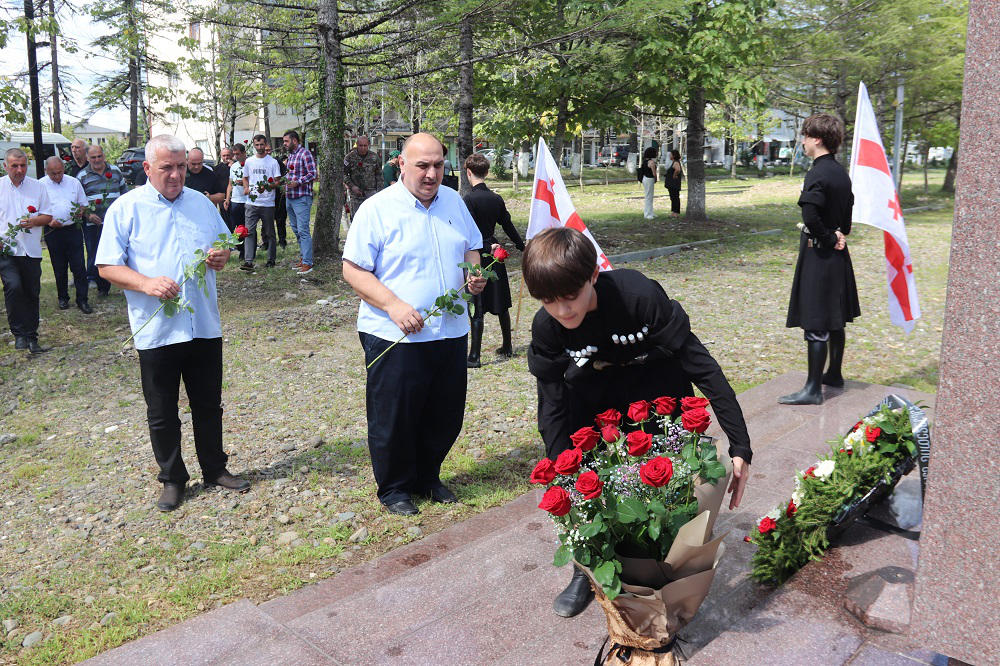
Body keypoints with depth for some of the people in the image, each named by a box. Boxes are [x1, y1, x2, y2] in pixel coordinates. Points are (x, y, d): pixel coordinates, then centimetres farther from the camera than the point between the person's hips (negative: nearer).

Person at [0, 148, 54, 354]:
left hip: (31, 250, 2)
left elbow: (48, 216, 9)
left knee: (32, 294, 7)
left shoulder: (37, 187, 7)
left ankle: (31, 337, 18)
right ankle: (19, 333, -9)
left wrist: (34, 221, -12)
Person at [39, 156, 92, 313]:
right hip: (53, 232, 0)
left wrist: (81, 212, -8)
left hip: (73, 230, 1)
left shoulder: (74, 182, 7)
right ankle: (63, 298, 22)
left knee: (79, 266, -3)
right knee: (59, 268, 9)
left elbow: (84, 204, 14)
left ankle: (82, 300, 2)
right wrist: (49, 221, -13)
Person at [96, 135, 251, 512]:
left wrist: (222, 257, -6)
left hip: (204, 325, 3)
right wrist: (147, 283, -23)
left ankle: (215, 469, 29)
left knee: (208, 404, 14)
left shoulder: (202, 204, 9)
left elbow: (224, 247, 19)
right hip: (156, 329, -3)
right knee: (162, 411, 9)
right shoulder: (126, 209, -3)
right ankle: (172, 478, 25)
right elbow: (108, 267, -6)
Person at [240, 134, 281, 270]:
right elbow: (245, 178, 22)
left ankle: (271, 259, 20)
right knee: (249, 231, -7)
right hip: (251, 202, 2)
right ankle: (248, 261, -11)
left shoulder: (273, 162, 0)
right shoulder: (249, 161, 11)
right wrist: (246, 188, 1)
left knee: (269, 232, 8)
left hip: (267, 204, -2)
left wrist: (266, 187, -21)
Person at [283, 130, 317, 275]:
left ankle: (307, 263, -10)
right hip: (290, 198, 9)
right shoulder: (290, 155, 18)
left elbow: (313, 174, -15)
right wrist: (285, 184, 11)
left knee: (303, 230, -11)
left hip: (302, 198, -9)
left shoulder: (305, 153, -8)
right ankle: (304, 256, 23)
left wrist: (297, 182, -23)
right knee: (296, 230, 13)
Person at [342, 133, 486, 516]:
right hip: (395, 336, -5)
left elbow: (471, 248, 21)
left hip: (450, 332, 5)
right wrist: (394, 305, -22)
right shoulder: (377, 209, -8)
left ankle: (428, 477, 36)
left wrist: (475, 274, -2)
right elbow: (353, 270, -10)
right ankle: (394, 488, 27)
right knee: (394, 418, 6)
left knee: (445, 416, 15)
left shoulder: (454, 202, 9)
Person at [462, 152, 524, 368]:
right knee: (501, 304, 16)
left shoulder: (470, 199, -14)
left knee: (476, 308, -3)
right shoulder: (496, 199, 5)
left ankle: (474, 356, 0)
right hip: (495, 259, 6)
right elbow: (508, 226, 16)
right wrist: (522, 246, 28)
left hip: (476, 256, -6)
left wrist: (486, 248, -12)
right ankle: (507, 347, 27)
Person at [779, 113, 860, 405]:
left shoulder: (818, 173, -18)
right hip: (838, 255, 9)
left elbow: (810, 217, -27)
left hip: (818, 255, -9)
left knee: (815, 324, -5)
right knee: (835, 320, 19)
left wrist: (829, 239, -14)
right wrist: (839, 236, 8)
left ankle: (813, 389, -1)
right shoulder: (841, 173, 10)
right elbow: (847, 212, 17)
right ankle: (834, 374, 33)